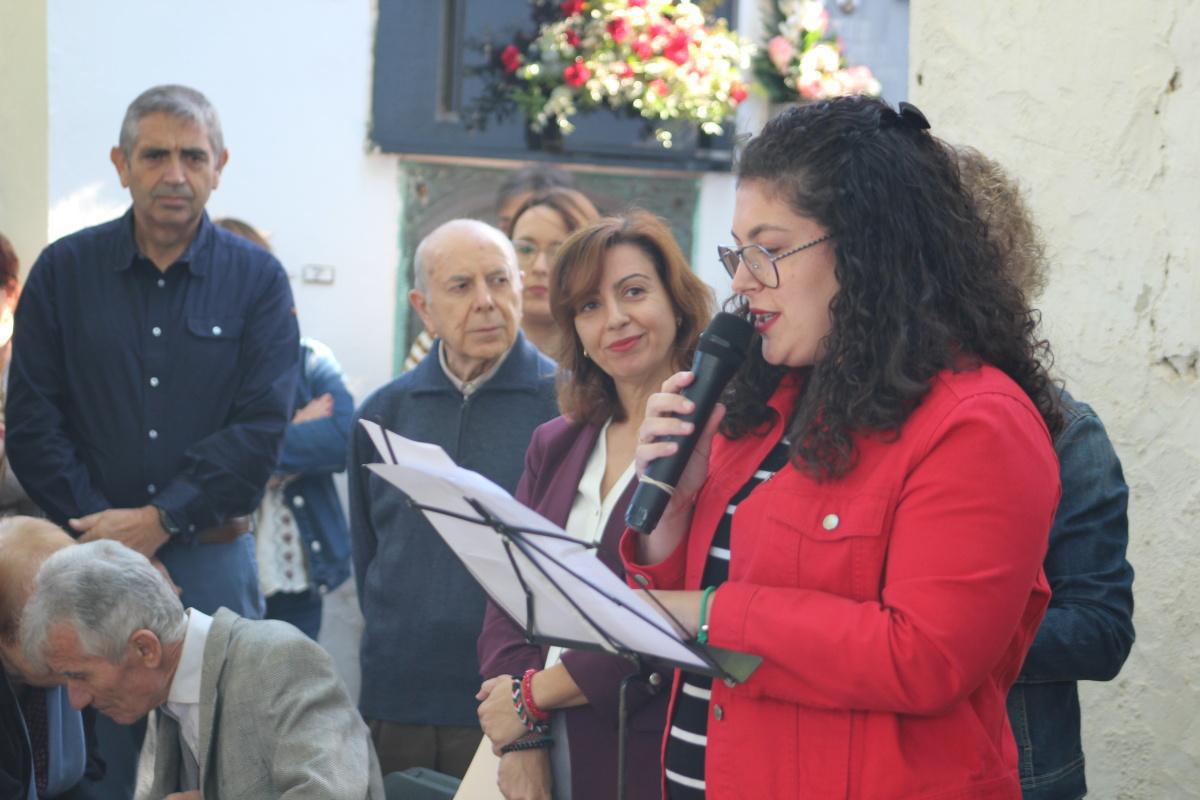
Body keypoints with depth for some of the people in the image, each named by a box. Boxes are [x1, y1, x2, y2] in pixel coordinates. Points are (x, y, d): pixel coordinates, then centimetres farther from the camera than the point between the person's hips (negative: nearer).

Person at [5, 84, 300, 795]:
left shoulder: (257, 279, 3)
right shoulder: (64, 271, 6)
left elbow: (262, 428, -5)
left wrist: (160, 520, -12)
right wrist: (99, 530, -9)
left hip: (213, 558, -1)